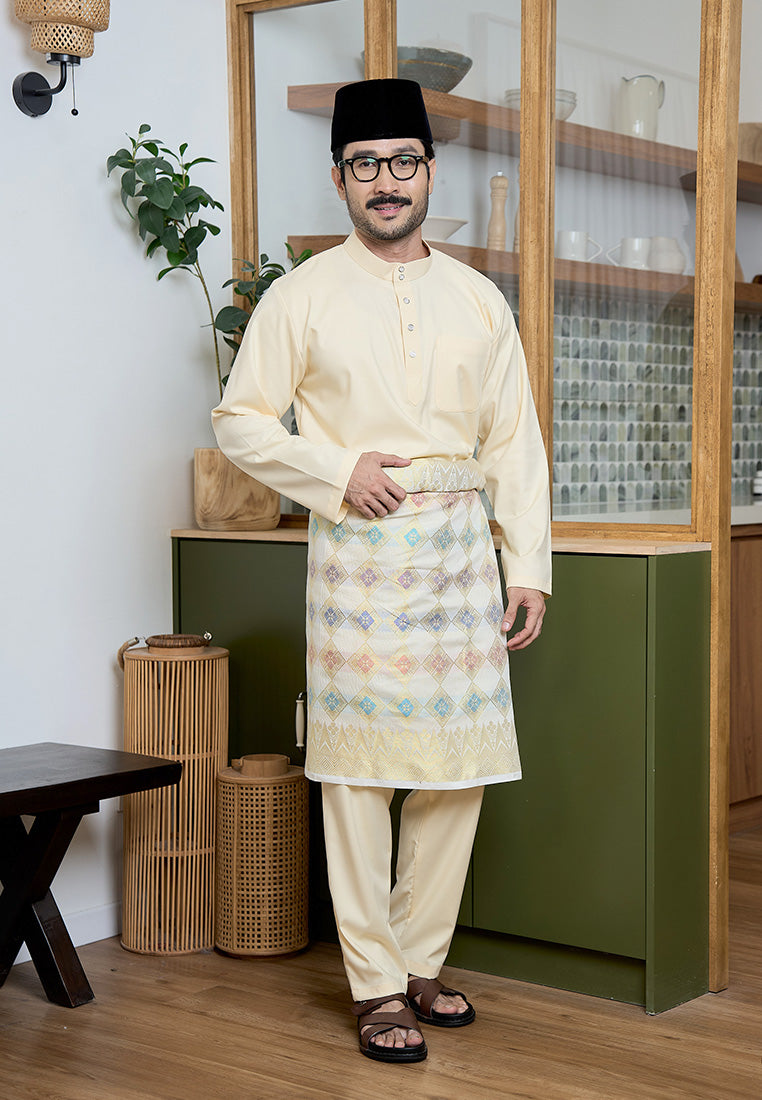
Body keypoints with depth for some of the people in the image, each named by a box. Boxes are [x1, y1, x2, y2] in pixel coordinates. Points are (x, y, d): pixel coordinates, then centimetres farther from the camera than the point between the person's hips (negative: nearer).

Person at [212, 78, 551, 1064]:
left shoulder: (478, 300, 12)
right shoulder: (303, 297, 3)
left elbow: (516, 444, 11)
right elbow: (240, 420, 3)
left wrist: (529, 566, 4)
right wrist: (337, 470, -10)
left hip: (459, 545, 3)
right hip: (357, 546, -3)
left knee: (459, 764, 4)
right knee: (359, 768, -2)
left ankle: (421, 962, 19)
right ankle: (376, 985, 8)